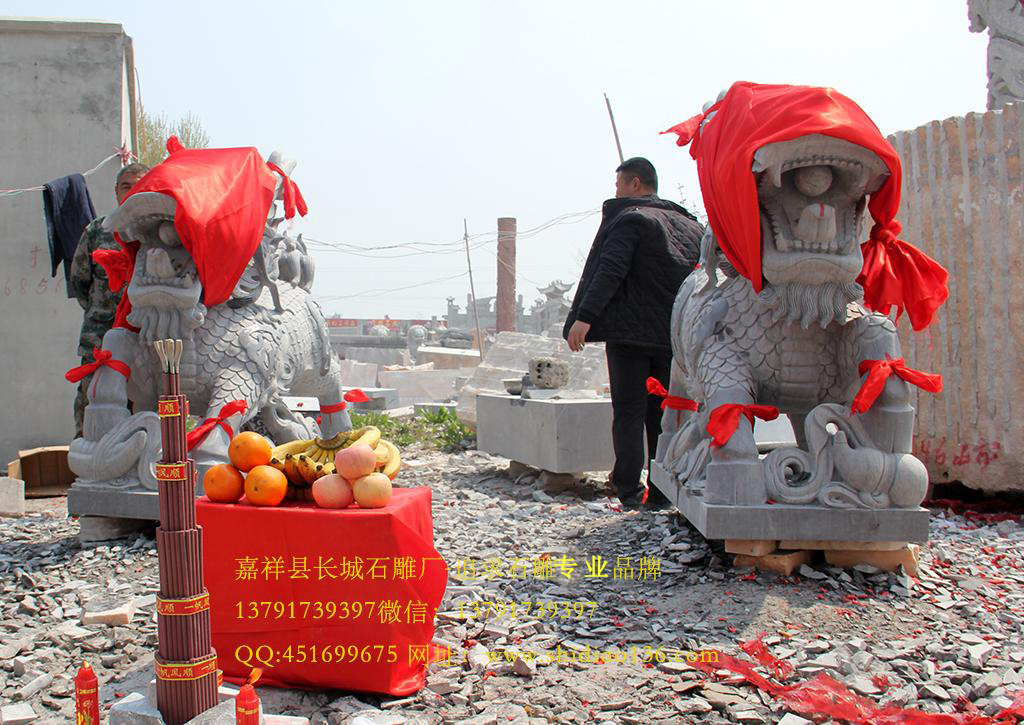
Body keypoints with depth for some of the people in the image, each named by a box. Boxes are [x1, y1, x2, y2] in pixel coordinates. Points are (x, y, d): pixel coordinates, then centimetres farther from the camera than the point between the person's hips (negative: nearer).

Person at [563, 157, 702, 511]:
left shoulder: (630, 218, -5)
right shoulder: (690, 224, 17)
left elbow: (610, 271, -18)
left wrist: (584, 317, -22)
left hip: (630, 332, -6)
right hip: (674, 336, 6)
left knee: (629, 413, -2)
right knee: (663, 414, 10)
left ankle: (629, 492, -3)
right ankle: (662, 491, 11)